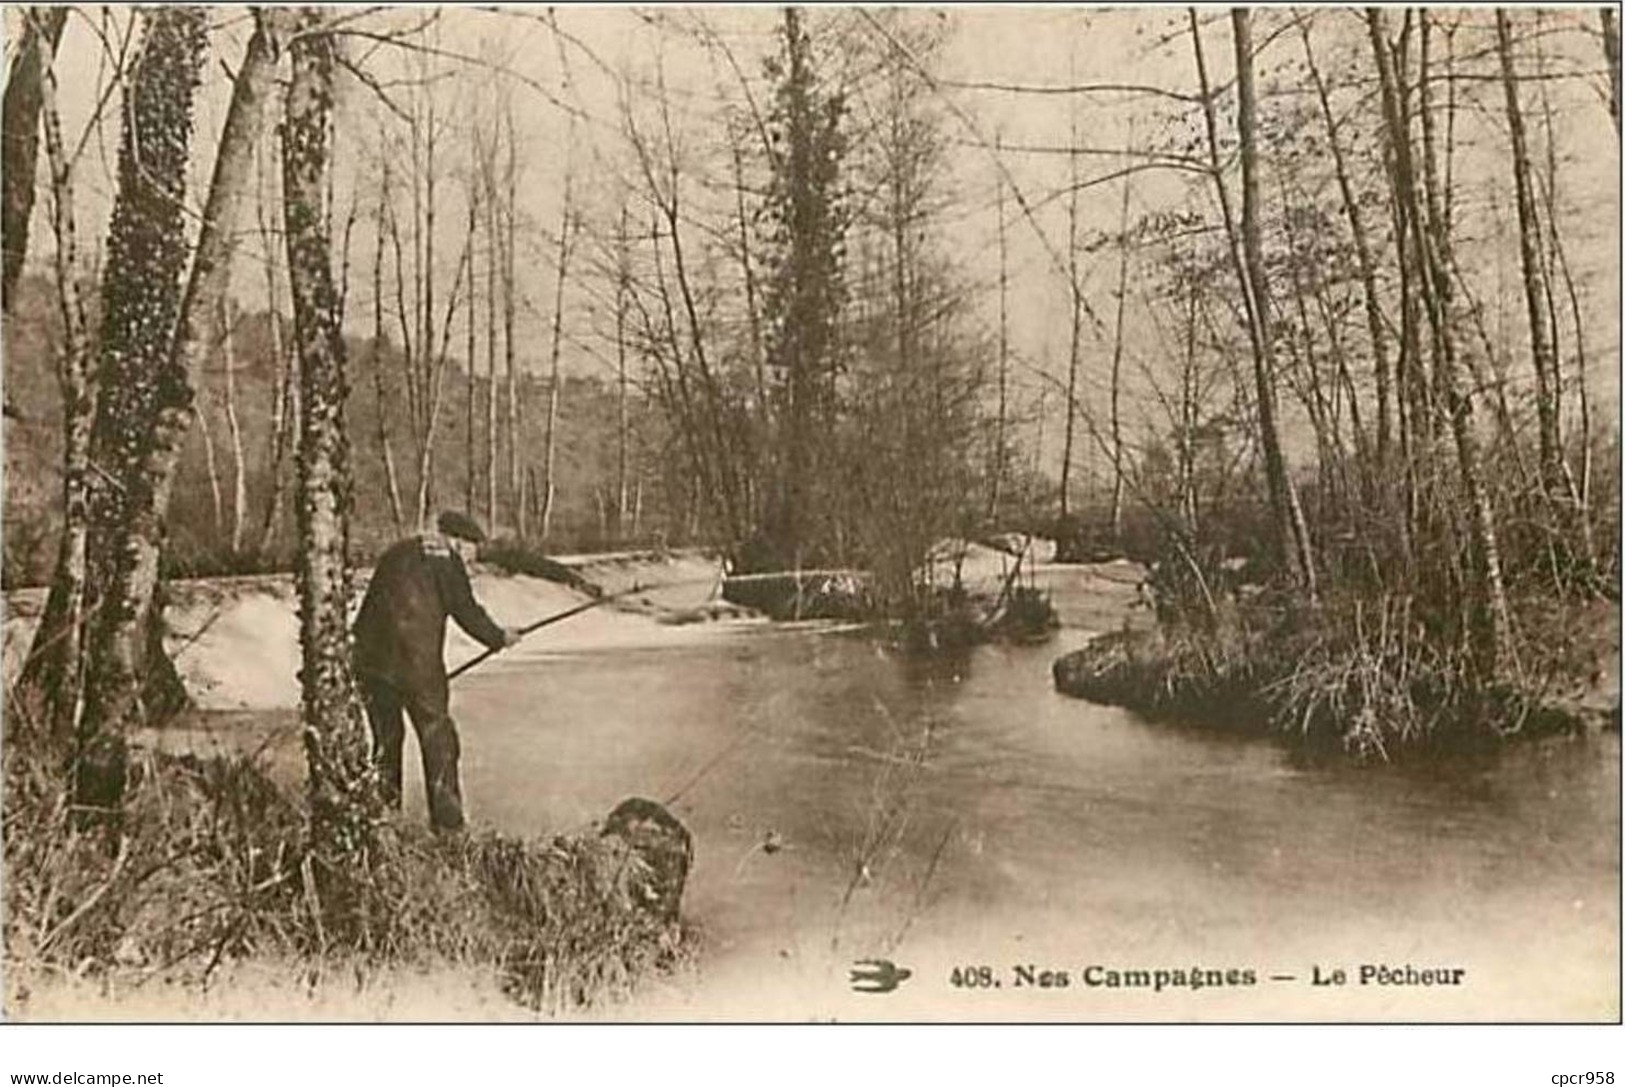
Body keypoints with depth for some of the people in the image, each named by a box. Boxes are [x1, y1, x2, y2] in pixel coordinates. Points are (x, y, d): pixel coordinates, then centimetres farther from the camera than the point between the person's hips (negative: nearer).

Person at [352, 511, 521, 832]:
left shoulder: (396, 553, 22)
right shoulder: (444, 558, -1)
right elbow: (465, 610, -4)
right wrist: (499, 637, 11)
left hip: (369, 657, 7)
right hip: (414, 658, -7)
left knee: (386, 736, 18)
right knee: (437, 735, 2)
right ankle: (447, 819, 3)